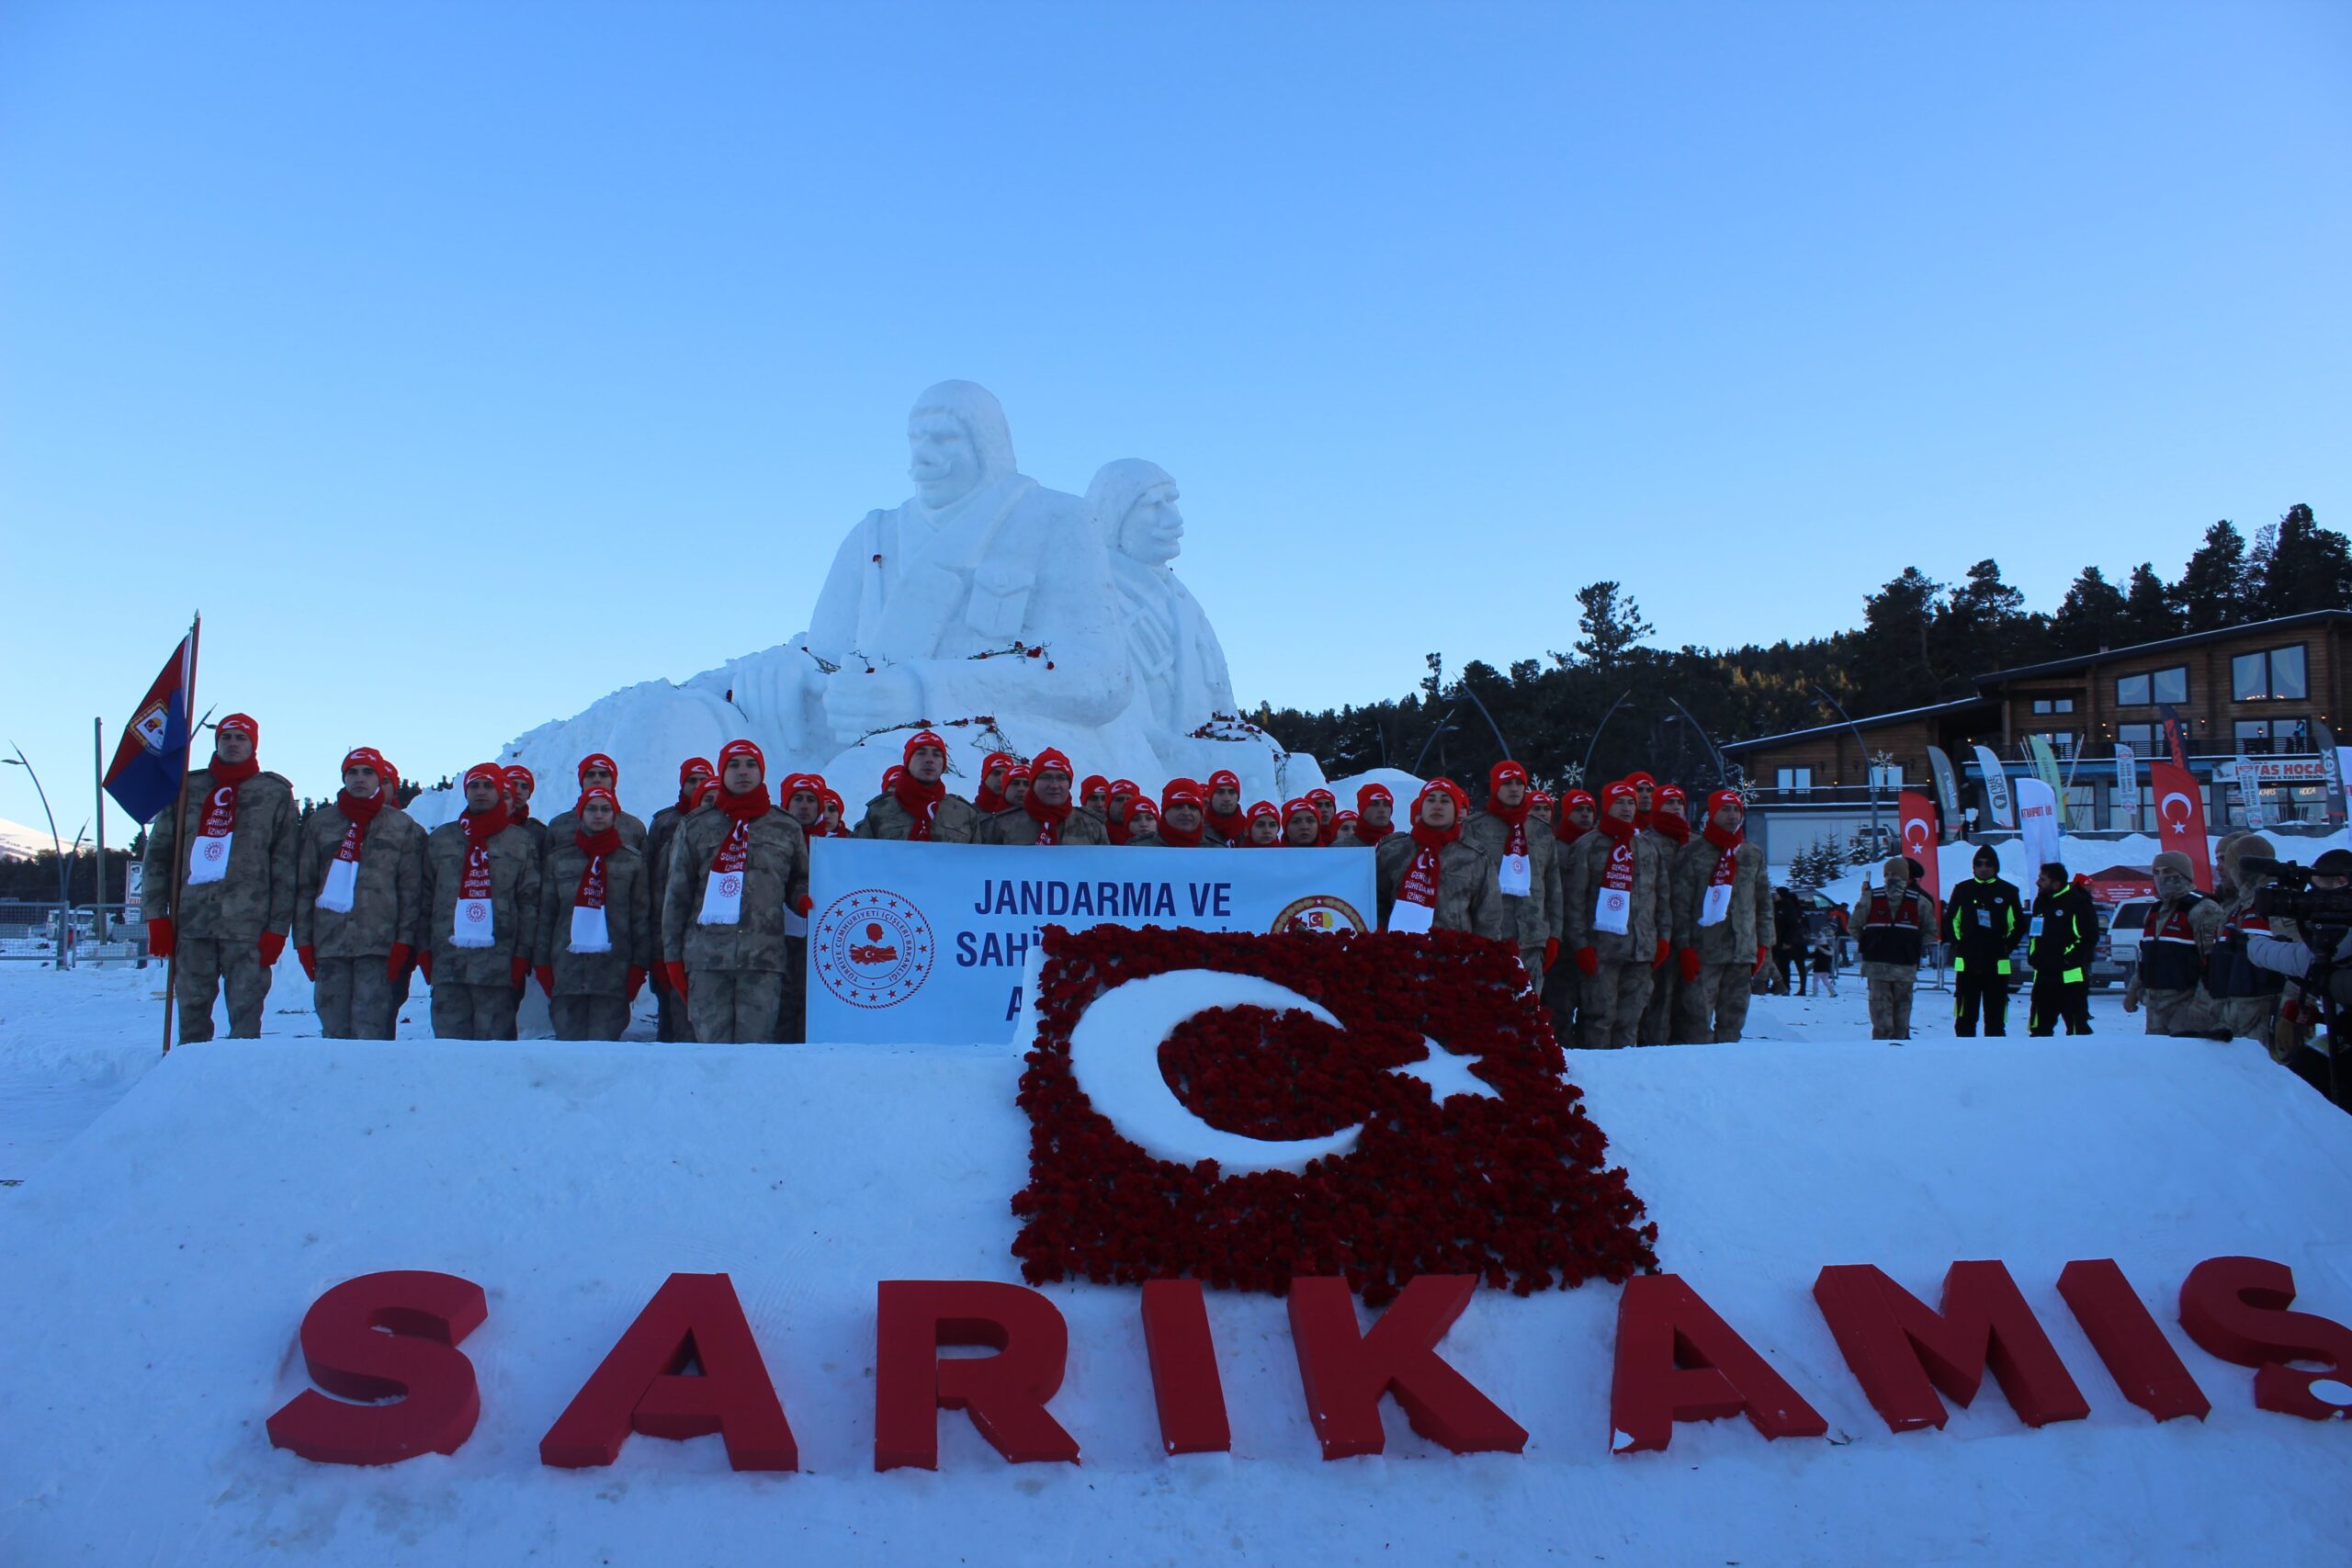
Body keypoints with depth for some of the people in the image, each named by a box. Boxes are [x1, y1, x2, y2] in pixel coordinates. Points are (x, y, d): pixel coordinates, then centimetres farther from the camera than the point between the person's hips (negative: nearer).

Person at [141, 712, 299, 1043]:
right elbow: (157, 853, 13)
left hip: (247, 925, -3)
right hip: (191, 922, 3)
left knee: (245, 1015, -6)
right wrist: (156, 916, 4)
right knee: (192, 1013, 5)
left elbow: (285, 866, 3)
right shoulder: (188, 788, 15)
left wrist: (278, 928, -5)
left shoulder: (275, 794, 8)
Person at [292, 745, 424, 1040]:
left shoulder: (403, 826, 10)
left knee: (371, 1031, -10)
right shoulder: (318, 824, 16)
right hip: (329, 943, 2)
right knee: (334, 1030, 2)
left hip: (380, 946, -2)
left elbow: (411, 889, 5)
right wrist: (303, 938, 4)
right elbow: (304, 885, 13)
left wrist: (404, 941, -5)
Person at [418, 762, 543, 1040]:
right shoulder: (440, 839, 15)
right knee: (449, 1039, 3)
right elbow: (425, 898, 12)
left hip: (498, 963, -2)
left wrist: (523, 954, -4)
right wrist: (424, 948, 4)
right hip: (447, 961, 2)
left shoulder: (521, 843, 8)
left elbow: (530, 903, 3)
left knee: (495, 1038, -2)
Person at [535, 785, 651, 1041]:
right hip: (567, 970, 1)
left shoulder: (632, 861, 8)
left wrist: (638, 967, -1)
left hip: (613, 973, -1)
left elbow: (642, 917, 6)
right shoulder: (559, 859, 12)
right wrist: (542, 963, 3)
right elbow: (545, 913, 11)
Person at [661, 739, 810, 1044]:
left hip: (764, 959, 0)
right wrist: (673, 955, 8)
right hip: (707, 957, 0)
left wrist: (804, 901, -3)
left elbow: (800, 881, 22)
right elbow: (677, 895, 14)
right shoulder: (697, 828, 14)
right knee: (712, 1045, -2)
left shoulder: (786, 829, 14)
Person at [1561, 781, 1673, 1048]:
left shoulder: (1650, 846, 17)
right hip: (1601, 947, -4)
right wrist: (1581, 944, -9)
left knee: (1631, 1018, 5)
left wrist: (1664, 936, 11)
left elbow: (1663, 895, 20)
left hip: (1641, 948, 4)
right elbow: (1574, 899, -3)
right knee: (1601, 1016, -6)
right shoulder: (1588, 846, 2)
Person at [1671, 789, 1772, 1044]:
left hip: (1742, 954, 5)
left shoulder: (1754, 855, 15)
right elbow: (1680, 904, -3)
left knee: (1733, 1018, 6)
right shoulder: (1692, 853, 1)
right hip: (1703, 953, -4)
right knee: (1698, 1016, -9)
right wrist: (1684, 948, -10)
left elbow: (1764, 902, 18)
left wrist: (1763, 944, 10)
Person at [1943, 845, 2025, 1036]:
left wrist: (2008, 946, 4)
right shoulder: (1962, 890, 6)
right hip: (1966, 963, 0)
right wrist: (1957, 944, 4)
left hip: (1997, 964, 0)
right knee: (1965, 1016, 2)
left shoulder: (2008, 891, 5)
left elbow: (2019, 924, 13)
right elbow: (1949, 921, 14)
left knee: (1995, 1017, 4)